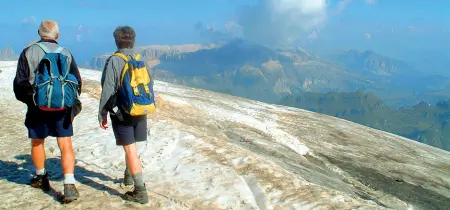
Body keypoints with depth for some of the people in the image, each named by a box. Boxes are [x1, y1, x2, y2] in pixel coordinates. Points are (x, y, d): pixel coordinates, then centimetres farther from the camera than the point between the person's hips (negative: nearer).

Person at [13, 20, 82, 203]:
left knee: (37, 143, 20)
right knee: (66, 146, 0)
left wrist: (27, 100, 16)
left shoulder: (28, 53, -2)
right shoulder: (66, 54, 5)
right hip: (62, 108, 1)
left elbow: (19, 83, -2)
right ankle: (69, 186, -11)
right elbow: (78, 82, 7)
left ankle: (41, 178, 35)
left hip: (38, 108, -1)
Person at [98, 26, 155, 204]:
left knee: (131, 150, -4)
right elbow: (150, 86, 8)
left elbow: (107, 90, -13)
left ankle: (140, 191, -5)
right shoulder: (142, 60, 4)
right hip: (142, 111, 6)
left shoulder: (114, 61, -12)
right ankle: (129, 175, 43)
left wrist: (102, 114, -4)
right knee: (130, 146, 24)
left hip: (123, 112, -6)